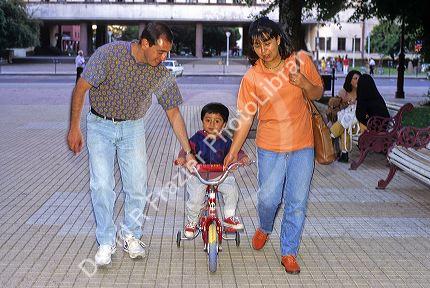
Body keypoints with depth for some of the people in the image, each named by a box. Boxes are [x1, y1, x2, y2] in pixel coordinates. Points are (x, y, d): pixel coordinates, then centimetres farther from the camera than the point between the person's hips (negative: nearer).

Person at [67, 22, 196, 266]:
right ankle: (106, 242, 8)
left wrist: (188, 152, -5)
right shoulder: (109, 54, -22)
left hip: (132, 128, 3)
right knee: (102, 185, -8)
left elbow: (173, 112, -4)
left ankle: (131, 235, 21)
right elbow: (80, 89, -14)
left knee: (137, 185, -1)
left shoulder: (161, 74, -13)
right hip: (100, 126, -2)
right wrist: (74, 128, -13)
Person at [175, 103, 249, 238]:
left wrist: (242, 157, -23)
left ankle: (229, 217, 3)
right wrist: (182, 157, -32)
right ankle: (192, 222, 11)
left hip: (220, 174, 1)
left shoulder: (225, 141, 1)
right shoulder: (198, 137, -2)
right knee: (195, 198, -19)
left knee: (231, 189, -21)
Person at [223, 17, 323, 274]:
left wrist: (303, 83, -16)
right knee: (268, 198, 3)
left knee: (297, 202, 4)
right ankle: (265, 228, 38)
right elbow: (245, 117, -3)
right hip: (270, 146, -1)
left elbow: (318, 93, 6)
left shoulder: (301, 60, -5)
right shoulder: (252, 77, -8)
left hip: (303, 146, 1)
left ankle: (289, 253, 20)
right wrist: (233, 151, -5)